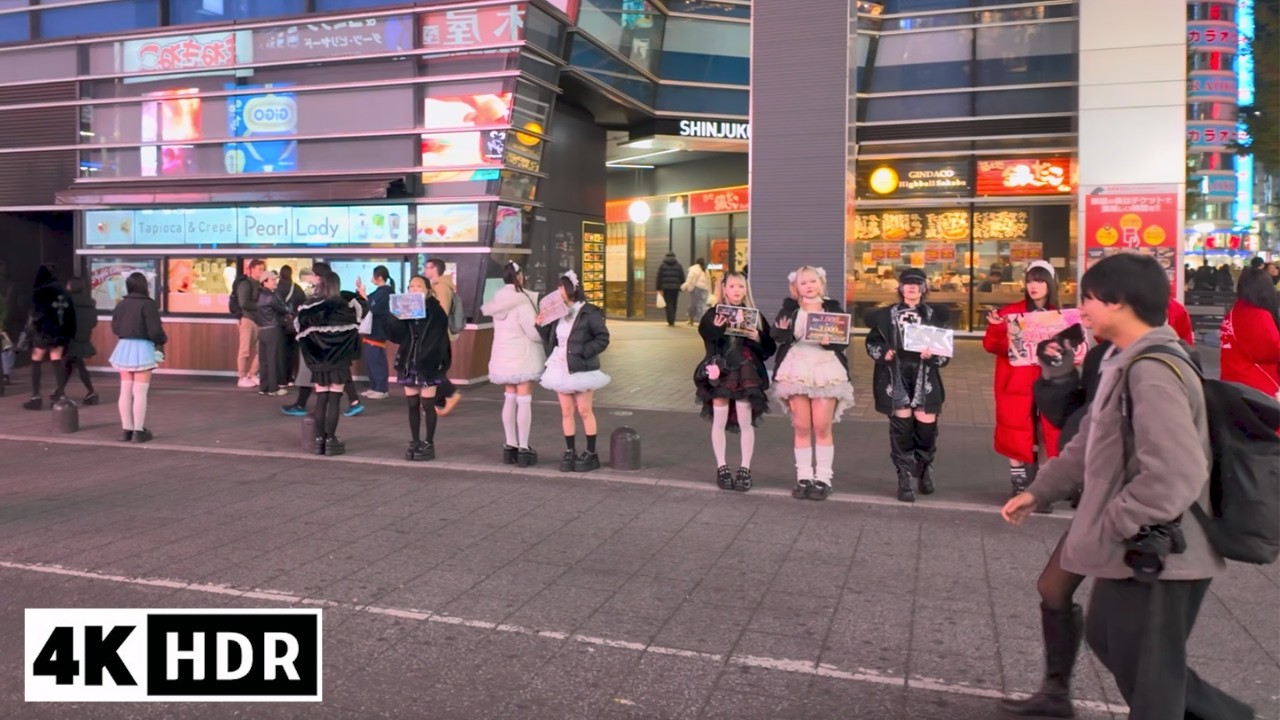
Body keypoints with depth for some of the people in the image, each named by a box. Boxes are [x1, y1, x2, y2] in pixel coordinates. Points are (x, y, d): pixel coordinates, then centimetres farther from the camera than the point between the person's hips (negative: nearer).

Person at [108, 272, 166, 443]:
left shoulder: (121, 304, 6)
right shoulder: (148, 304, -14)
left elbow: (115, 328, 11)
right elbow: (155, 331, -17)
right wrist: (162, 341, 3)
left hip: (124, 347, 6)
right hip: (142, 348, -6)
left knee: (125, 391, 11)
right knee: (140, 392, -3)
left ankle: (126, 429, 16)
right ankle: (139, 431, -1)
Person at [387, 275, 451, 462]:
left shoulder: (435, 311, -6)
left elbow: (439, 342, -8)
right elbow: (394, 336, -4)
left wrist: (428, 360, -17)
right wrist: (393, 315, -18)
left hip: (428, 366, -4)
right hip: (408, 364, 4)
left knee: (427, 405, 1)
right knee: (412, 405, 9)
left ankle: (429, 445, 10)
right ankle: (415, 443, 20)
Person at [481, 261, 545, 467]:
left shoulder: (498, 300, 6)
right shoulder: (521, 301, -18)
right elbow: (534, 332, -19)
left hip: (503, 357, 8)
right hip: (523, 357, -8)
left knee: (509, 399, 13)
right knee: (524, 401, -3)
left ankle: (510, 446, 17)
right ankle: (523, 448, -2)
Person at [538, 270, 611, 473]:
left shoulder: (589, 313, -10)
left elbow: (603, 338, -11)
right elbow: (550, 341, 14)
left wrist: (583, 352, -18)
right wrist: (542, 326, -2)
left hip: (581, 369, -6)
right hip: (560, 368, 6)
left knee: (584, 411, 1)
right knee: (566, 412, 8)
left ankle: (591, 453, 11)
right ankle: (570, 452, 17)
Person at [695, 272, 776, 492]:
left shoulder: (754, 315, 5)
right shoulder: (713, 315, 1)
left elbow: (770, 348, 5)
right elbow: (708, 345, -7)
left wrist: (758, 338, -13)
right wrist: (716, 330, -22)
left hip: (746, 375, 1)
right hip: (720, 373, 0)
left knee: (746, 422, 1)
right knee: (719, 421, 4)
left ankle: (745, 469, 11)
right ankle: (721, 468, 16)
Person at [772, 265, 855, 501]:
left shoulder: (833, 308, 5)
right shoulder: (789, 309, 5)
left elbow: (844, 341, 0)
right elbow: (777, 335, -8)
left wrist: (830, 342, -20)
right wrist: (782, 331, -31)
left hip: (826, 371, -1)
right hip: (796, 371, 1)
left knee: (822, 427, -2)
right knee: (801, 427, 4)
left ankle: (823, 478, 6)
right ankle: (803, 477, 12)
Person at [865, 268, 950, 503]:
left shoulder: (936, 315, 9)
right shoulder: (887, 315, 9)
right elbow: (871, 343, 12)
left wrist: (933, 355, -14)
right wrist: (883, 353, -8)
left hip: (925, 380, 1)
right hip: (896, 379, -1)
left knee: (926, 426, -1)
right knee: (901, 427, -4)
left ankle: (925, 470, 28)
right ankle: (905, 480, 6)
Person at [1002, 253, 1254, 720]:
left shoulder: (1152, 372, -24)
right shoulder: (1125, 364, 11)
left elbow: (1176, 476, -32)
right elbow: (1090, 444, 19)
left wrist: (1104, 531, -24)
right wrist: (1039, 492, 17)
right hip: (1136, 549, 10)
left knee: (1148, 680, 8)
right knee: (1108, 639, 25)